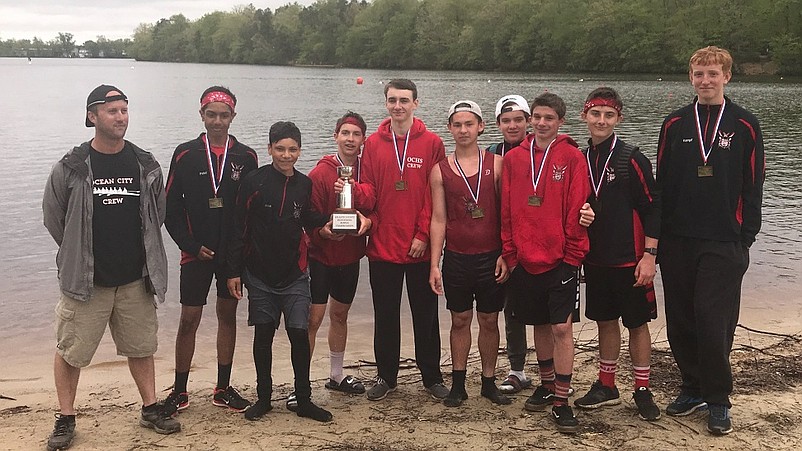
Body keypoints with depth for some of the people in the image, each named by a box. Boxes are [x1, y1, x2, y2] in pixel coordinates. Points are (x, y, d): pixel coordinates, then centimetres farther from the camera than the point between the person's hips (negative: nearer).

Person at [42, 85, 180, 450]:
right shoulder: (71, 167, -7)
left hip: (135, 279, 3)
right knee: (70, 351, 5)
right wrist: (80, 253, 9)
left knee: (141, 347, 13)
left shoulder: (146, 166, 1)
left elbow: (157, 214, 14)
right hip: (85, 280, -2)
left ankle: (151, 409, 29)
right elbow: (53, 217, 4)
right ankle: (65, 420, 20)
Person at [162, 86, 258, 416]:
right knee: (189, 320, 1)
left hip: (234, 253, 2)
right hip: (196, 253, -2)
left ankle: (223, 389, 20)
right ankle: (179, 391, 14)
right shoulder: (186, 155, -2)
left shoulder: (246, 157, 2)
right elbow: (171, 209, -2)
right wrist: (191, 246, -9)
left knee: (227, 315, 10)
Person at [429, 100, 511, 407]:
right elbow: (438, 220, 2)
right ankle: (458, 384, 18)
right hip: (456, 258, 0)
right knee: (460, 320, 9)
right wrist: (434, 264, -3)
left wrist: (505, 255, -5)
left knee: (489, 321, 8)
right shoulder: (440, 170, 1)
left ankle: (489, 382, 20)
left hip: (491, 257, 0)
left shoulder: (497, 164, 0)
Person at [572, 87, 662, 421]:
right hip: (595, 259, 5)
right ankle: (606, 386, 27)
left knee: (637, 323, 5)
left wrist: (649, 255, -15)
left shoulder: (631, 159, -10)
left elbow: (652, 208, -11)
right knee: (605, 321, 15)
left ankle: (642, 391, 17)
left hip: (630, 260, -5)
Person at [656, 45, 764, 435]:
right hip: (677, 241, 3)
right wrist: (659, 234, 5)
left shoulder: (744, 125, 2)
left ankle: (718, 400, 9)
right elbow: (662, 181, 10)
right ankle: (693, 388, 25)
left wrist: (746, 236, -3)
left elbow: (753, 186, 2)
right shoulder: (675, 124, 9)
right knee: (680, 320, 8)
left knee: (715, 322, -6)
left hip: (724, 243, -3)